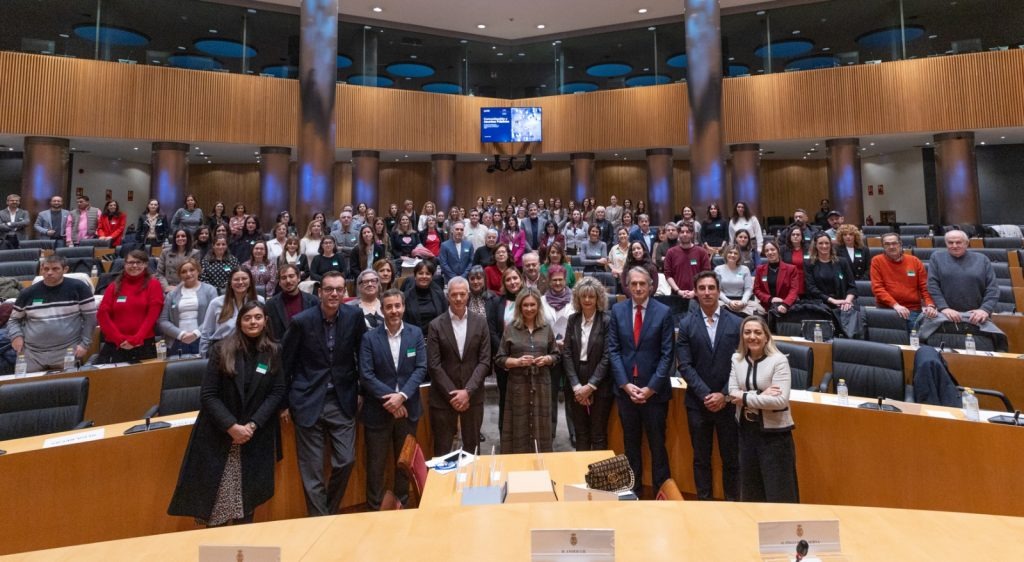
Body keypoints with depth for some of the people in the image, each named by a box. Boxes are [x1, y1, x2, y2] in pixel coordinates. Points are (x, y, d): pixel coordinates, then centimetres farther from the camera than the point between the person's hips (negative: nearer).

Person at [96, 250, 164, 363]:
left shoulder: (153, 284, 3)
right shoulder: (115, 286, 10)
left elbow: (153, 315, -5)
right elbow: (102, 314, 3)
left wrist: (135, 339, -13)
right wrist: (119, 339, -9)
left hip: (144, 345, -2)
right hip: (114, 345, 2)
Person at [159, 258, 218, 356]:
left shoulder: (209, 290, 5)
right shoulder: (172, 294, 13)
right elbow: (163, 321, 7)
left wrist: (196, 333, -13)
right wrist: (181, 334, -7)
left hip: (203, 341, -2)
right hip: (178, 343, 2)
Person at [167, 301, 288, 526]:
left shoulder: (274, 352, 0)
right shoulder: (222, 350, -4)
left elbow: (278, 391, -2)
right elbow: (208, 394, -7)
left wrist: (253, 424, -13)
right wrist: (231, 426, -16)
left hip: (256, 436, 1)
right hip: (218, 434, -1)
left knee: (247, 496, 4)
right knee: (213, 497, -1)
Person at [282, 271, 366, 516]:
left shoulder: (354, 316, -5)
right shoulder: (301, 321, -10)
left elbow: (363, 354, 8)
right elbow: (285, 362, 0)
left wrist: (361, 390, 9)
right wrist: (286, 401, 2)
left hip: (343, 401, 2)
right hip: (309, 402, -2)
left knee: (346, 461, 3)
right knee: (312, 471, 4)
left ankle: (331, 512, 29)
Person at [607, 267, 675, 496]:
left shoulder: (663, 312, -5)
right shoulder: (617, 310, 2)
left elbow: (667, 354, -6)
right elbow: (613, 350, 0)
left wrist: (651, 387, -12)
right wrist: (625, 384, -8)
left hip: (654, 390, -2)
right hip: (625, 389, 2)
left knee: (657, 444, 8)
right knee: (630, 443, 14)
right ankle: (633, 489, 27)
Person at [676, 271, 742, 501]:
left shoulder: (736, 323, 0)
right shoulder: (686, 324, 0)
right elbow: (685, 365, -5)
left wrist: (724, 395, -10)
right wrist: (705, 395, -13)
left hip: (728, 402, 0)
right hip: (698, 402, 0)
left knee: (731, 458, 10)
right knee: (701, 459, 12)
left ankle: (732, 503, 26)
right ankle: (703, 502, 25)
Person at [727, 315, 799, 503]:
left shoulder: (779, 361, -14)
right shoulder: (737, 359, 1)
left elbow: (780, 401, -22)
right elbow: (733, 393, -7)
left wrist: (746, 398, -16)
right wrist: (761, 395, -20)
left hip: (774, 431, -5)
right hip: (746, 429, 5)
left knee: (779, 491, 5)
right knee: (750, 487, 18)